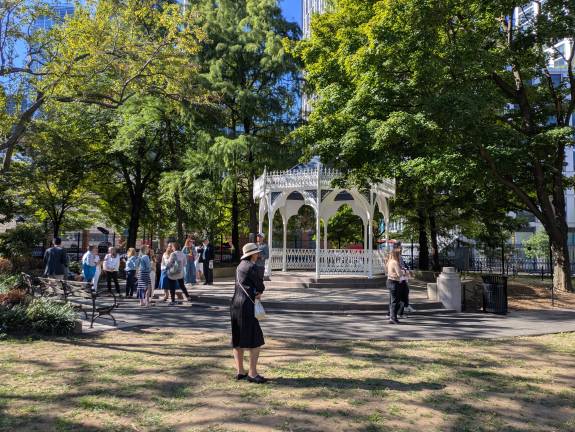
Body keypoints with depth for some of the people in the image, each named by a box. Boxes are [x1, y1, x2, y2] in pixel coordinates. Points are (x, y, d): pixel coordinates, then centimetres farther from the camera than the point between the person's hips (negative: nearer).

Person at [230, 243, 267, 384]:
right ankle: (252, 374, -2)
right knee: (256, 340, -3)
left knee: (238, 340, 13)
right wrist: (259, 291, 15)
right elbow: (261, 286, -6)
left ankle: (240, 371, 22)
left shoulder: (240, 266, 15)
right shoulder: (252, 267, -12)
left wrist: (257, 292, 2)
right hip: (247, 305, -9)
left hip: (236, 304, 9)